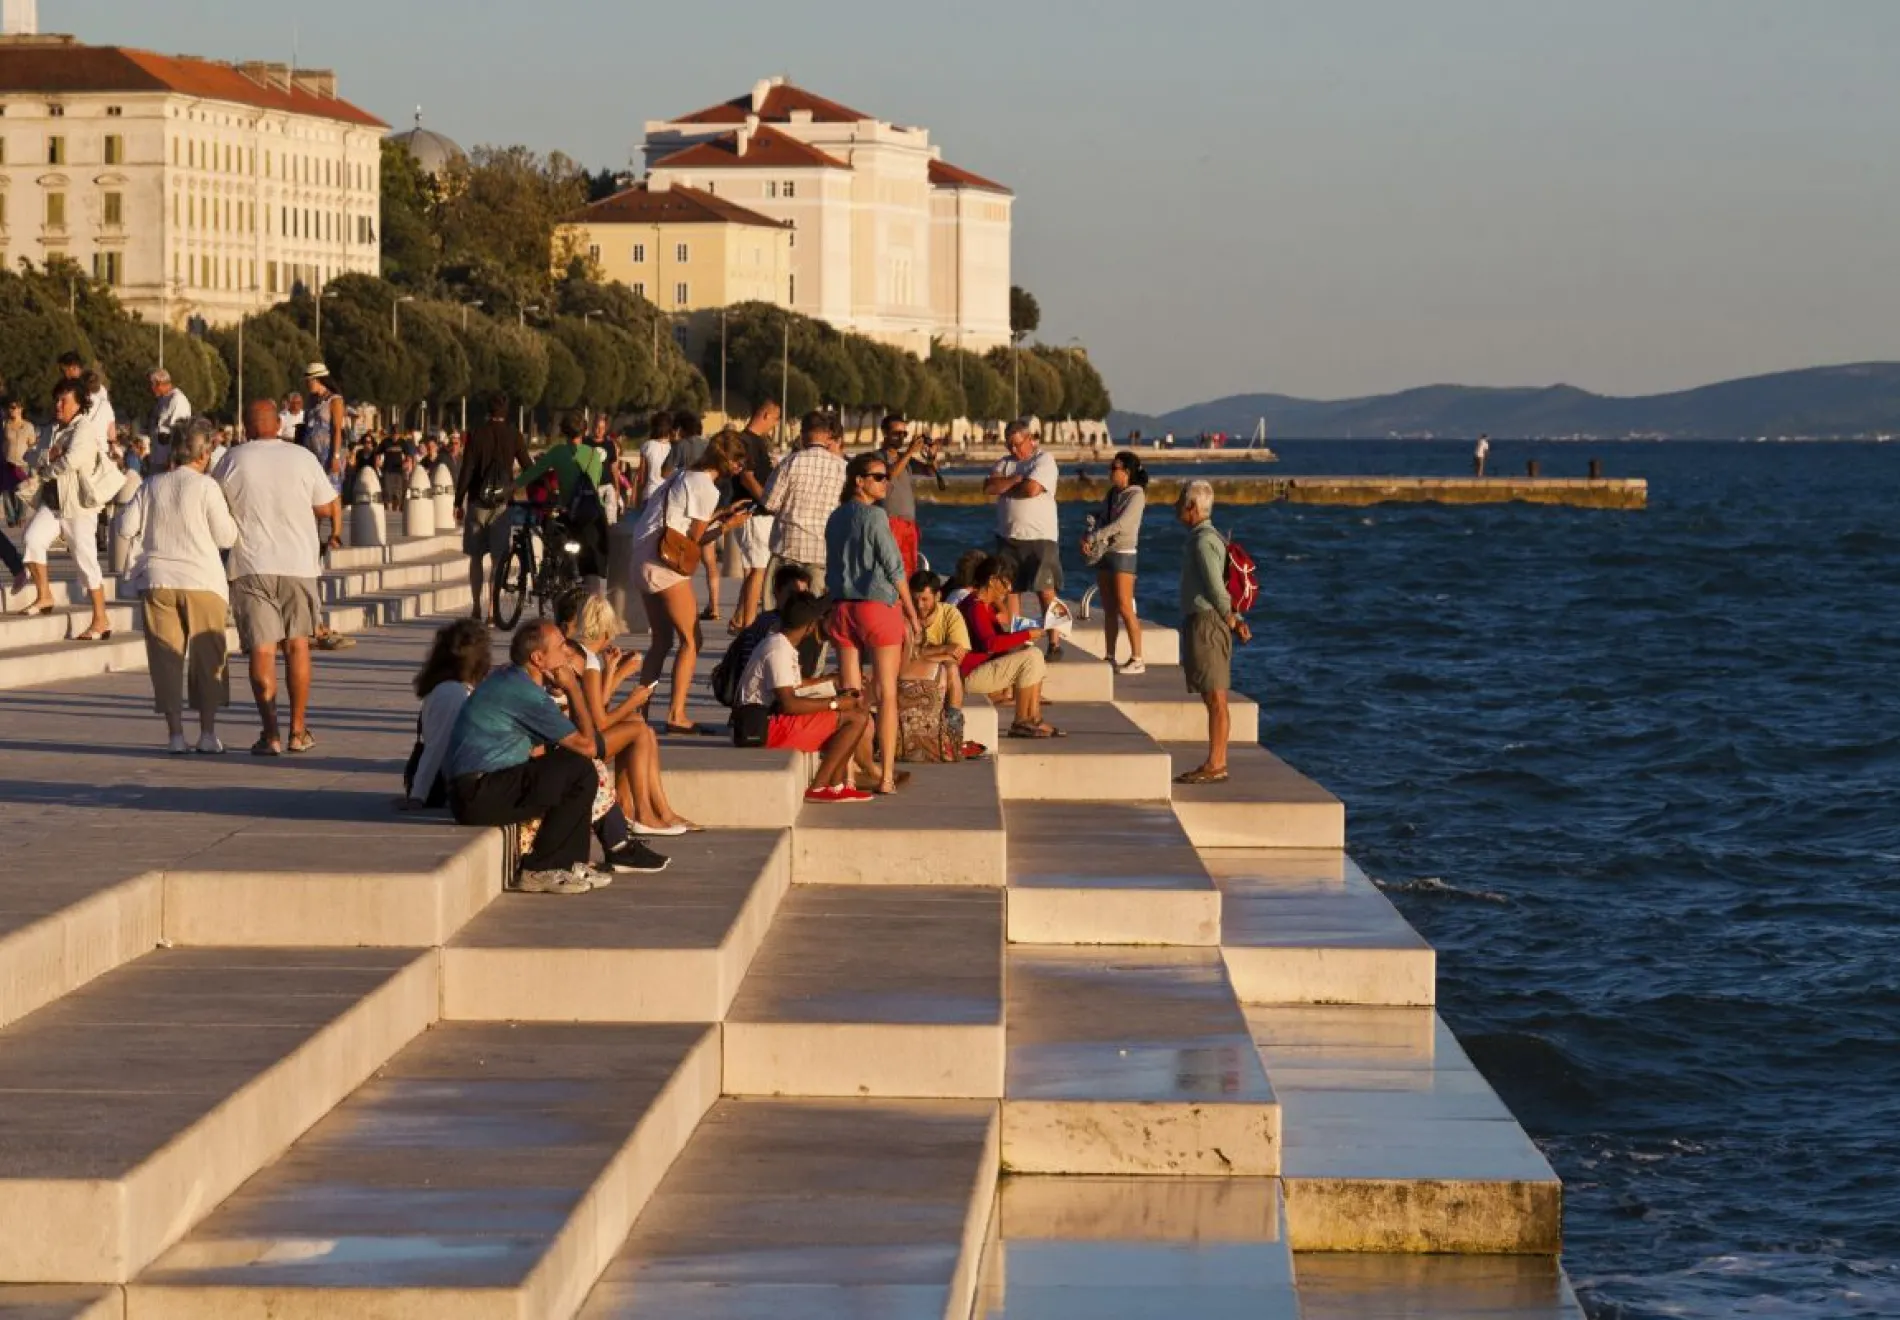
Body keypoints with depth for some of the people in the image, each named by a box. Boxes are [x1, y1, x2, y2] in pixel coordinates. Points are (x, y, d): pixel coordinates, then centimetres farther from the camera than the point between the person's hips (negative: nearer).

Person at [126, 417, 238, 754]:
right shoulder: (205, 486, -6)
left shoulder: (151, 486, 6)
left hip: (157, 581, 3)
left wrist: (137, 569, 17)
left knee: (166, 660, 5)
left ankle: (176, 734, 1)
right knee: (207, 658, 6)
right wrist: (229, 513, 13)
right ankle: (208, 733, 3)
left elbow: (127, 528, 5)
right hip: (201, 581, -3)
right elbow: (226, 537, -4)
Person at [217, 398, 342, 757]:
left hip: (250, 566, -1)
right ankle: (298, 731, 14)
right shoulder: (302, 458, 1)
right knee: (297, 644, 13)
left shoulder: (234, 461, -3)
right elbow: (329, 506, 7)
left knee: (262, 649, -1)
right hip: (298, 563, 1)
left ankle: (271, 733, -11)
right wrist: (335, 532, 27)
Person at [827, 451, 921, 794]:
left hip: (842, 608, 6)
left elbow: (831, 569, 13)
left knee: (850, 694, 8)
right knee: (887, 693, 0)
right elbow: (894, 568, -10)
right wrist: (911, 612, -2)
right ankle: (886, 775, -3)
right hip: (878, 605, -6)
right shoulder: (875, 517, -11)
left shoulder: (836, 518, 9)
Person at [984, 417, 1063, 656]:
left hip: (1040, 538, -6)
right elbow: (988, 488, -1)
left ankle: (1054, 643, -8)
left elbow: (1032, 489, -18)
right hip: (1008, 537, 6)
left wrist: (1004, 488, -2)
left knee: (1046, 591, -9)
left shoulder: (1044, 459, -3)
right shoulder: (1004, 464, 15)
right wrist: (1016, 479, -12)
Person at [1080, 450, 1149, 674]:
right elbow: (1101, 520, 15)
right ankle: (1109, 657, 10)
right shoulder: (1112, 494, 13)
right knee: (1109, 609, 7)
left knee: (1124, 608, -10)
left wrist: (1092, 538, -17)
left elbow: (1120, 524, -19)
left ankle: (1137, 660, -8)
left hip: (1123, 554, -8)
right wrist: (1088, 539, -5)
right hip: (1105, 554, 8)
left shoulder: (1136, 495, -10)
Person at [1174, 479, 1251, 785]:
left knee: (1215, 698, -8)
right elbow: (1220, 587, 19)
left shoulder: (1204, 541, -15)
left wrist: (1231, 621, -4)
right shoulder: (1203, 538, 17)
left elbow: (1217, 587, -17)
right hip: (1199, 623, 10)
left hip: (1206, 622, -10)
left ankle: (1215, 765, -8)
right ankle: (1216, 763, 15)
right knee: (1212, 699, 11)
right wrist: (1237, 620, 13)